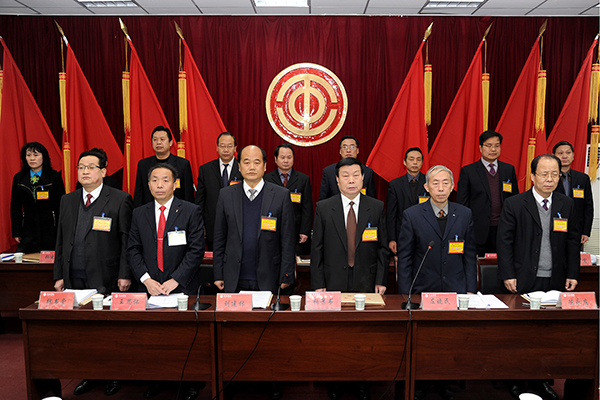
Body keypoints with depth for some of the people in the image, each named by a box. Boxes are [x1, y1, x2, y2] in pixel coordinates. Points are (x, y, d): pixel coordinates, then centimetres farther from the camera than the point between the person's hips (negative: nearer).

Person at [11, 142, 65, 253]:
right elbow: (15, 207, 11)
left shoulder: (55, 176, 0)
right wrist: (16, 232, 5)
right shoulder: (19, 178, 9)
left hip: (50, 228, -2)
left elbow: (61, 204, 0)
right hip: (28, 230, 2)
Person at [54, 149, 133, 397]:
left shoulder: (120, 200, -3)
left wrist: (125, 275, -11)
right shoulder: (67, 200, 13)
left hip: (106, 279, -4)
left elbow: (127, 241, -6)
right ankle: (89, 375, 24)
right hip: (74, 279, 5)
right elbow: (61, 240, 15)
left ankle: (113, 376, 21)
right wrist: (59, 275, 11)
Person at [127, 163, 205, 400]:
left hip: (183, 288, -3)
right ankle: (159, 380, 27)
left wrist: (175, 280, -14)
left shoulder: (191, 212, -3)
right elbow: (133, 250, 6)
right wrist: (146, 279, -7)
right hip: (151, 287, 3)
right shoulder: (139, 214, 9)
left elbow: (196, 250, -8)